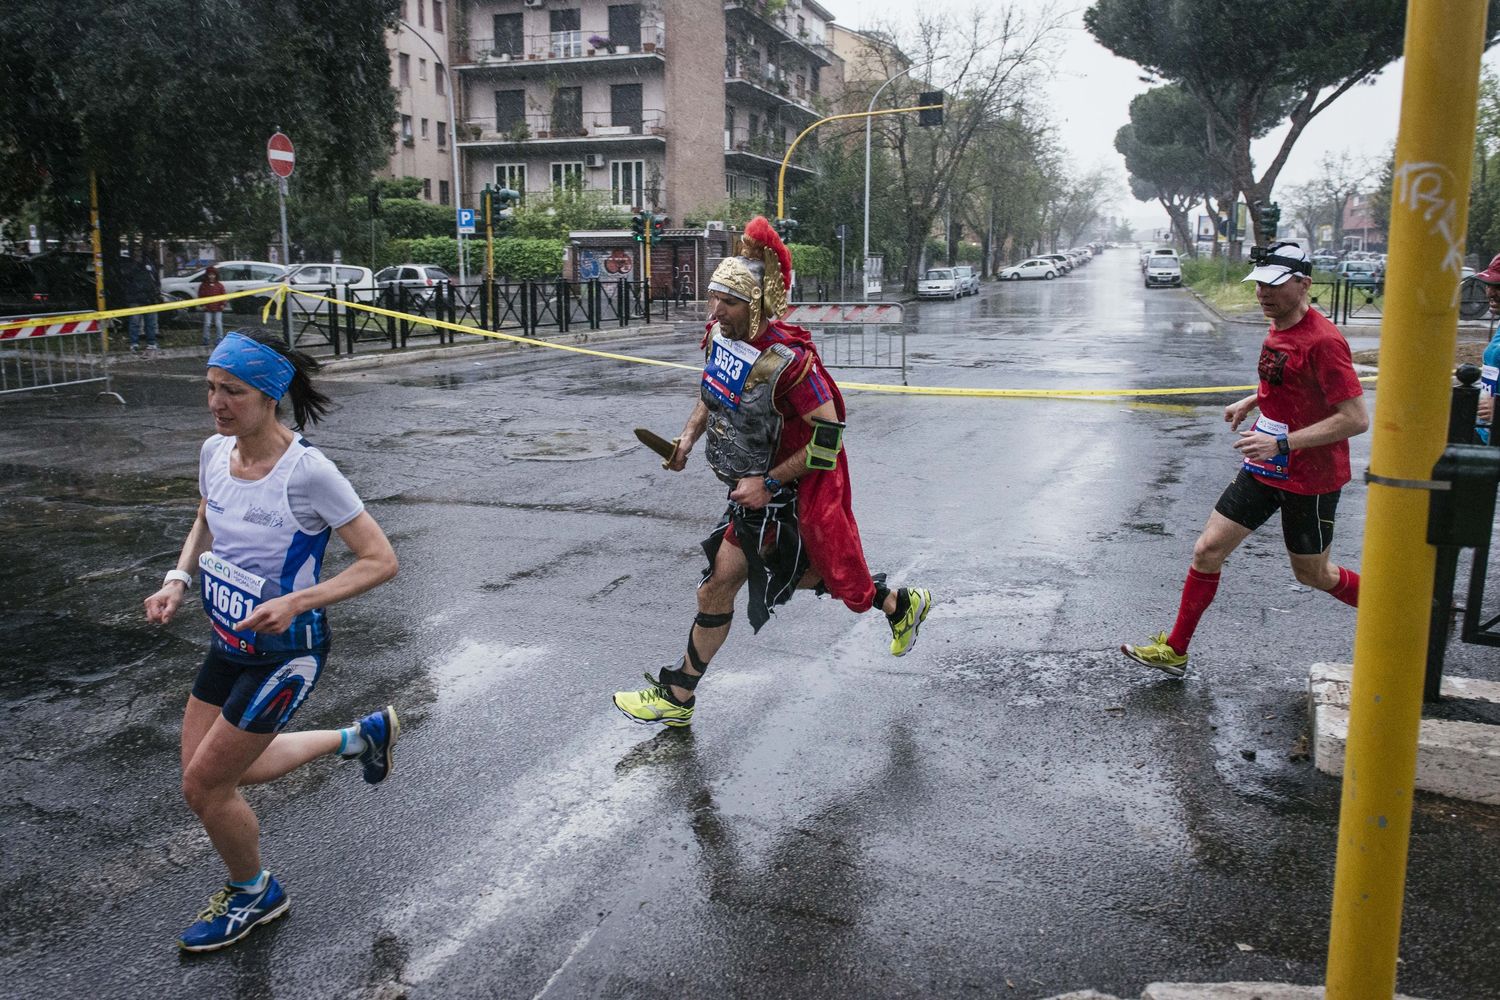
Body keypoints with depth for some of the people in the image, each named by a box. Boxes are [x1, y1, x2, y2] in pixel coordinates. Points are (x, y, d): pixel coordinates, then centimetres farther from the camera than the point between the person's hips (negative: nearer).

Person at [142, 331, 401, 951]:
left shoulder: (307, 471, -26)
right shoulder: (214, 451, -4)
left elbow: (381, 560, -23)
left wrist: (296, 602, -32)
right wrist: (178, 580, -2)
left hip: (285, 652, -8)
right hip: (228, 642, 8)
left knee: (204, 787, 1)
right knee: (210, 773, 18)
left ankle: (253, 895, 32)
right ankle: (359, 737, 33)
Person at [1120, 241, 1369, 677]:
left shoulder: (1323, 340, -22)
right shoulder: (1279, 329, 5)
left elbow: (1356, 418, -25)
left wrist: (1282, 442, -29)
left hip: (1310, 480, -7)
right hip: (1263, 469, 8)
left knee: (1311, 573, 10)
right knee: (1208, 550, 2)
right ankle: (1175, 650, 12)